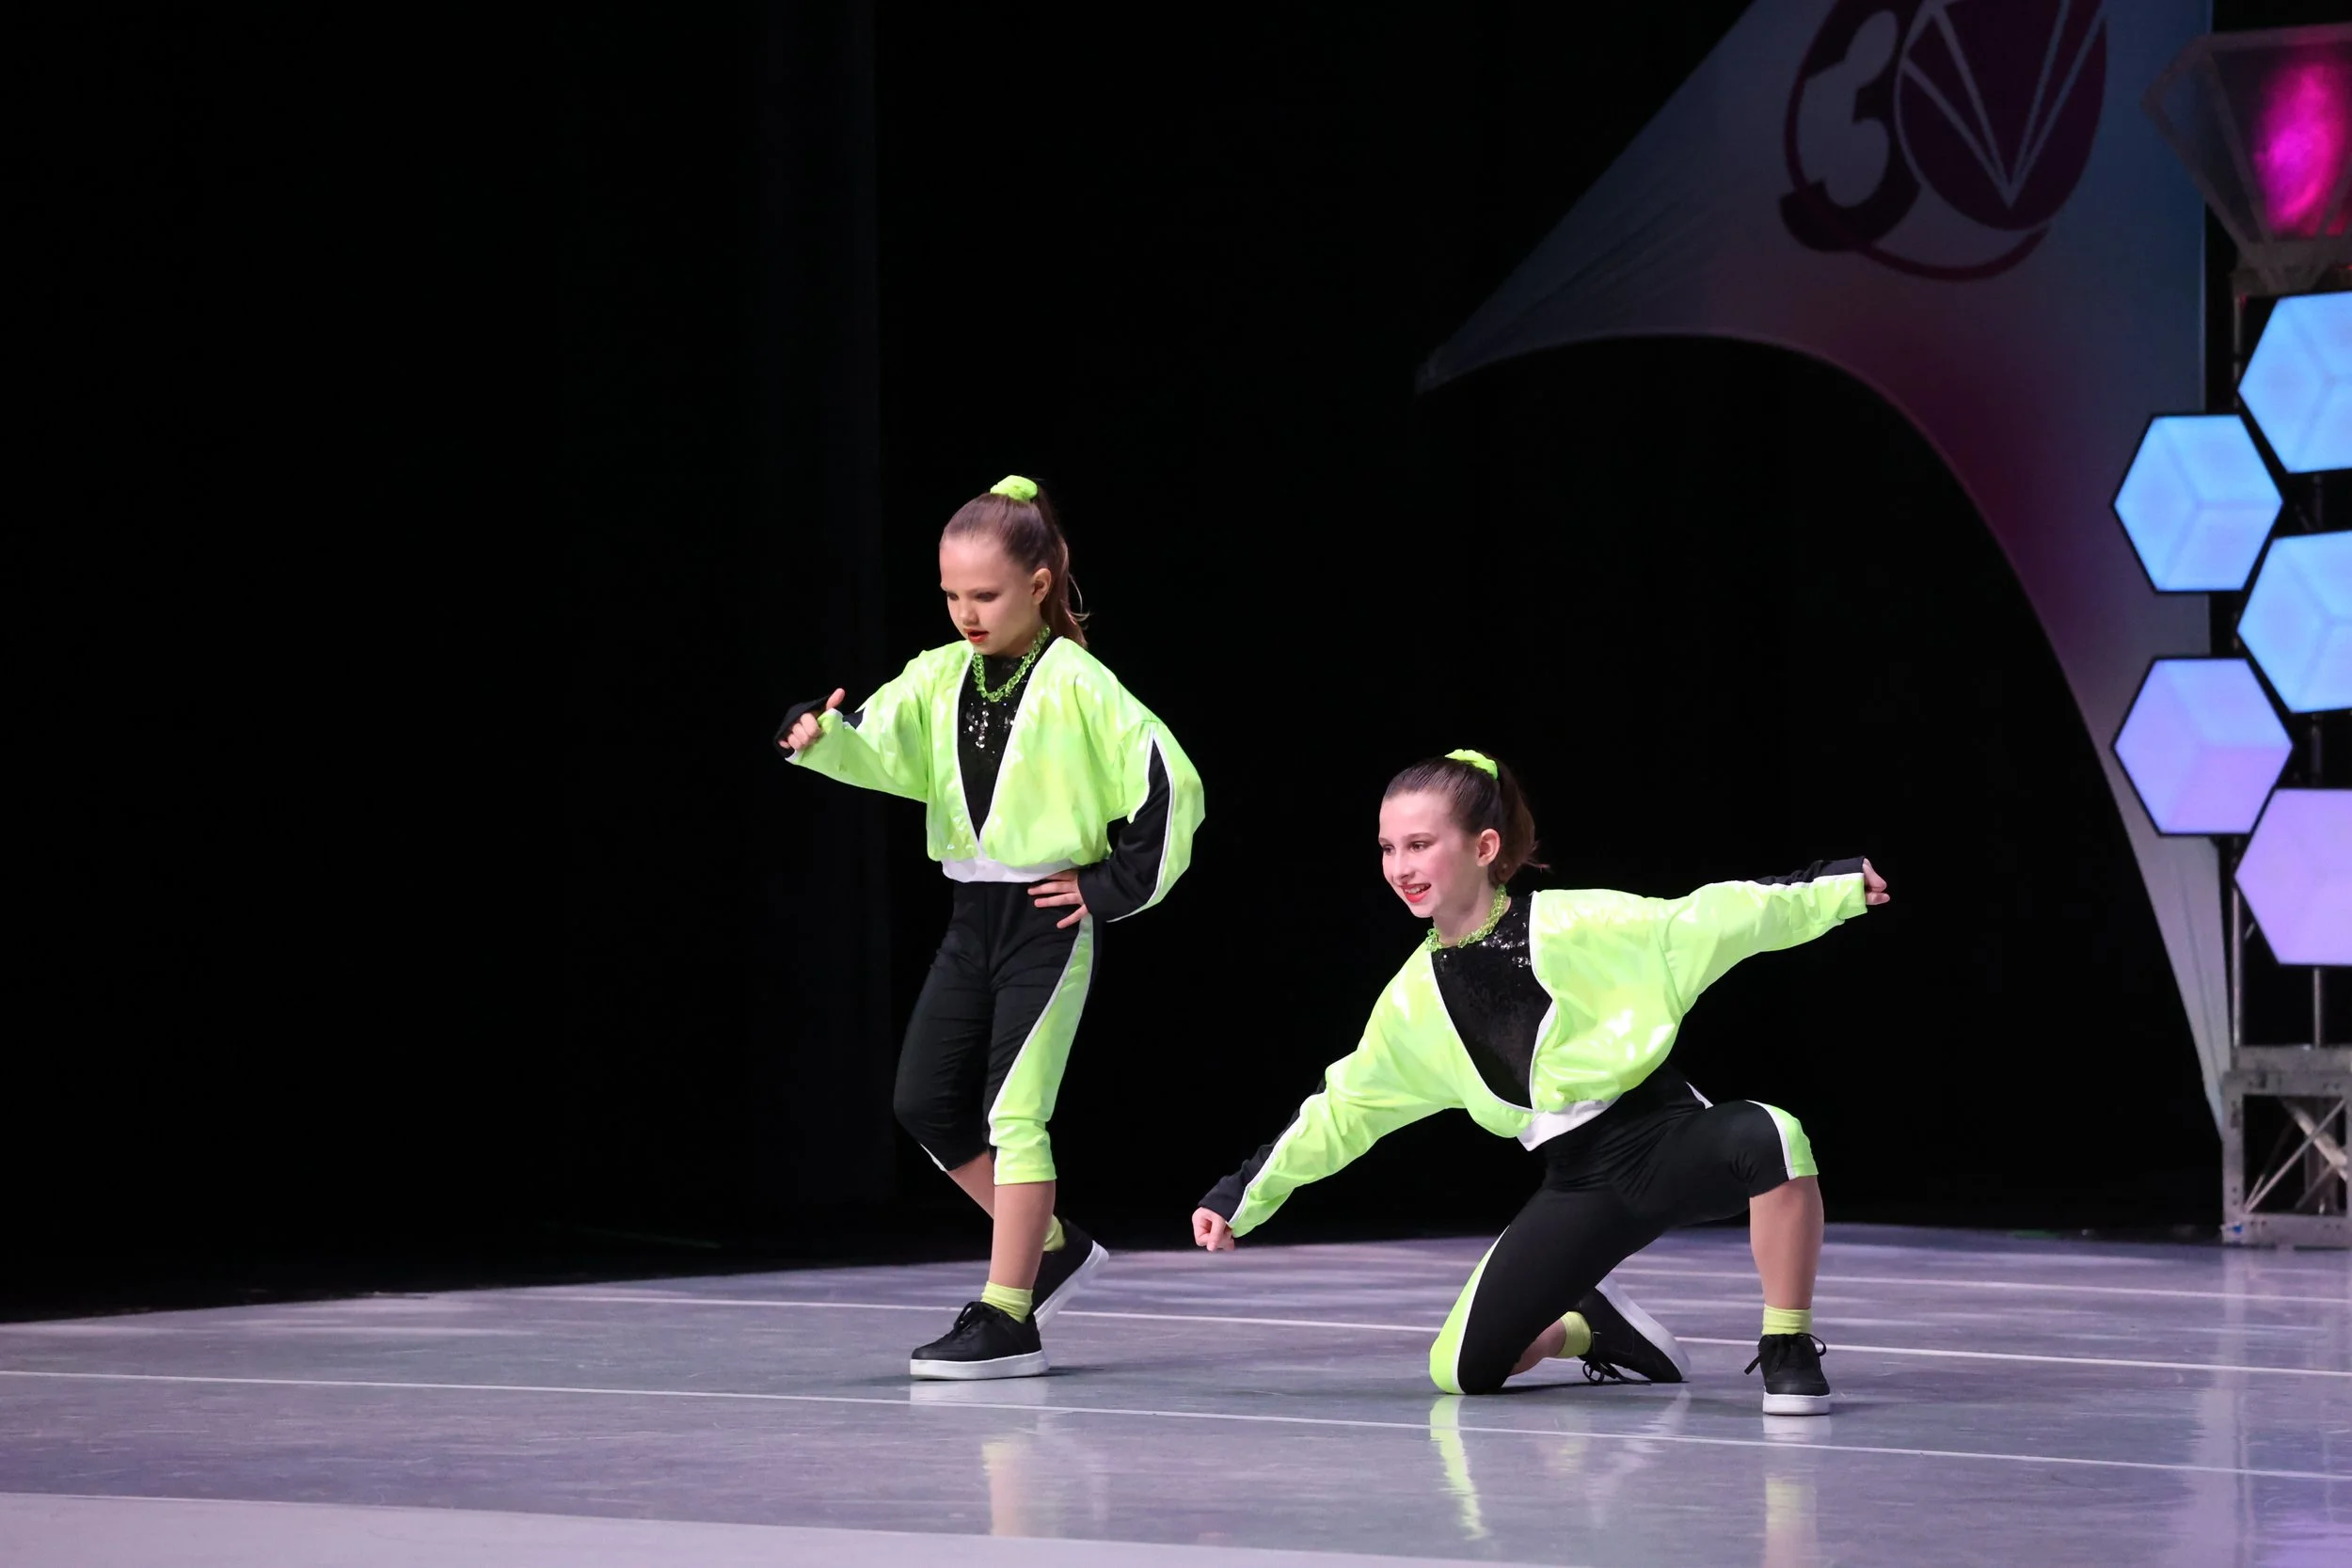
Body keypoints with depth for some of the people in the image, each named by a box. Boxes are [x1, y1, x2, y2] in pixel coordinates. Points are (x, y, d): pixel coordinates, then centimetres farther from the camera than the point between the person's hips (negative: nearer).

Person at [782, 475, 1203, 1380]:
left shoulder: (1076, 685, -11)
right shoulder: (940, 677, 7)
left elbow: (1168, 780, -14)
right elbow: (877, 747, -5)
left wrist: (1117, 885, -11)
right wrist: (818, 737, -26)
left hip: (1048, 919, -7)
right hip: (972, 919, 7)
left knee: (1014, 1111, -9)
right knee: (926, 1103, 5)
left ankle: (1006, 1319, -6)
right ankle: (1054, 1246, 22)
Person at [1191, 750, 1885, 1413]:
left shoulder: (1578, 927, -10)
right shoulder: (1413, 1000, 5)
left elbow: (1705, 923, -11)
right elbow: (1339, 1112, 16)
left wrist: (1837, 888, -18)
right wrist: (1241, 1197, 17)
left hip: (1670, 1142, -4)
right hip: (1580, 1187, 4)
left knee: (1769, 1137, -39)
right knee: (1461, 1369, -7)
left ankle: (1788, 1351, -21)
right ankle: (1587, 1328, 25)